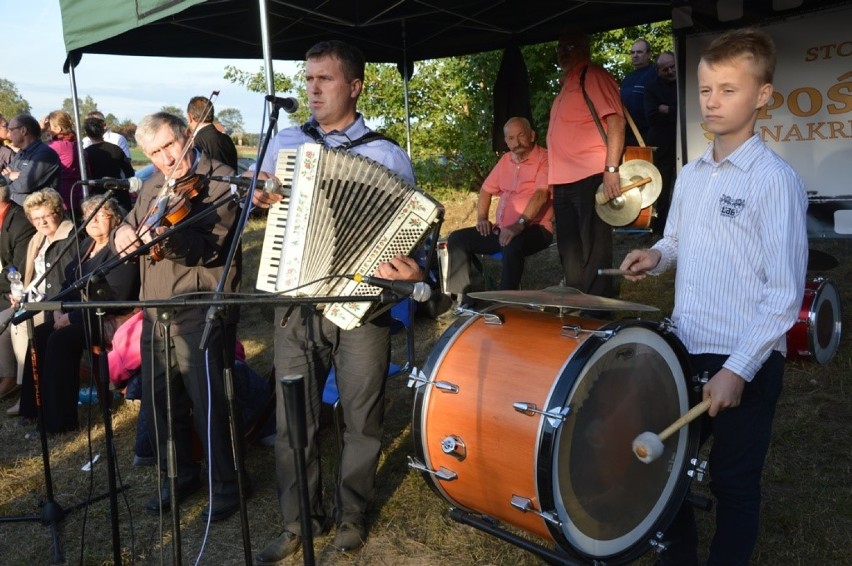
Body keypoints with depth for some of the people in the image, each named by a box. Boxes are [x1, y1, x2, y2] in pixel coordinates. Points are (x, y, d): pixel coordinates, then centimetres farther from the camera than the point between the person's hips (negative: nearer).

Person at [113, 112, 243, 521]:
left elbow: (211, 247, -20)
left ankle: (227, 486, 14)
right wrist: (124, 234, -6)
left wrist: (167, 237, -39)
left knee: (210, 405, -3)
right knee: (157, 401, 15)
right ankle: (181, 476, 33)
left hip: (202, 314, -8)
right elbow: (127, 230, 19)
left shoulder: (219, 180, -8)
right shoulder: (153, 186, 15)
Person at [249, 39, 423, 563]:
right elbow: (264, 194, 23)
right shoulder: (285, 142, 10)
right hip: (296, 303, 3)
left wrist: (411, 270, -23)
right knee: (293, 420, 8)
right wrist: (263, 199, -1)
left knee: (362, 419, 9)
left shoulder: (388, 156, -1)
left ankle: (352, 514, 31)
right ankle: (299, 521, 27)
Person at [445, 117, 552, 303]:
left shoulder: (545, 159, -8)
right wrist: (482, 218, 5)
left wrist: (520, 224, -35)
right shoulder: (506, 160, 16)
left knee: (513, 245, -40)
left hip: (534, 228, -7)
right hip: (501, 229, 8)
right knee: (457, 239, -6)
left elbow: (541, 195, -22)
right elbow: (486, 190, 23)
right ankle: (461, 299, -10)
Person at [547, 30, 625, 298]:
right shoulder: (567, 85, 23)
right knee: (570, 255, 13)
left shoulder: (594, 76, -3)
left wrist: (611, 169, -23)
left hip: (590, 178, -9)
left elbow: (615, 120, -14)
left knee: (593, 255, -6)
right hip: (564, 182, 9)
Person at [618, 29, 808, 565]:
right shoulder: (689, 176, 7)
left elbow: (785, 294, -16)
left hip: (745, 363, -7)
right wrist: (656, 255, 0)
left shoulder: (776, 180, -14)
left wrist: (738, 369, -20)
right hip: (686, 349, 7)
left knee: (734, 483, 9)